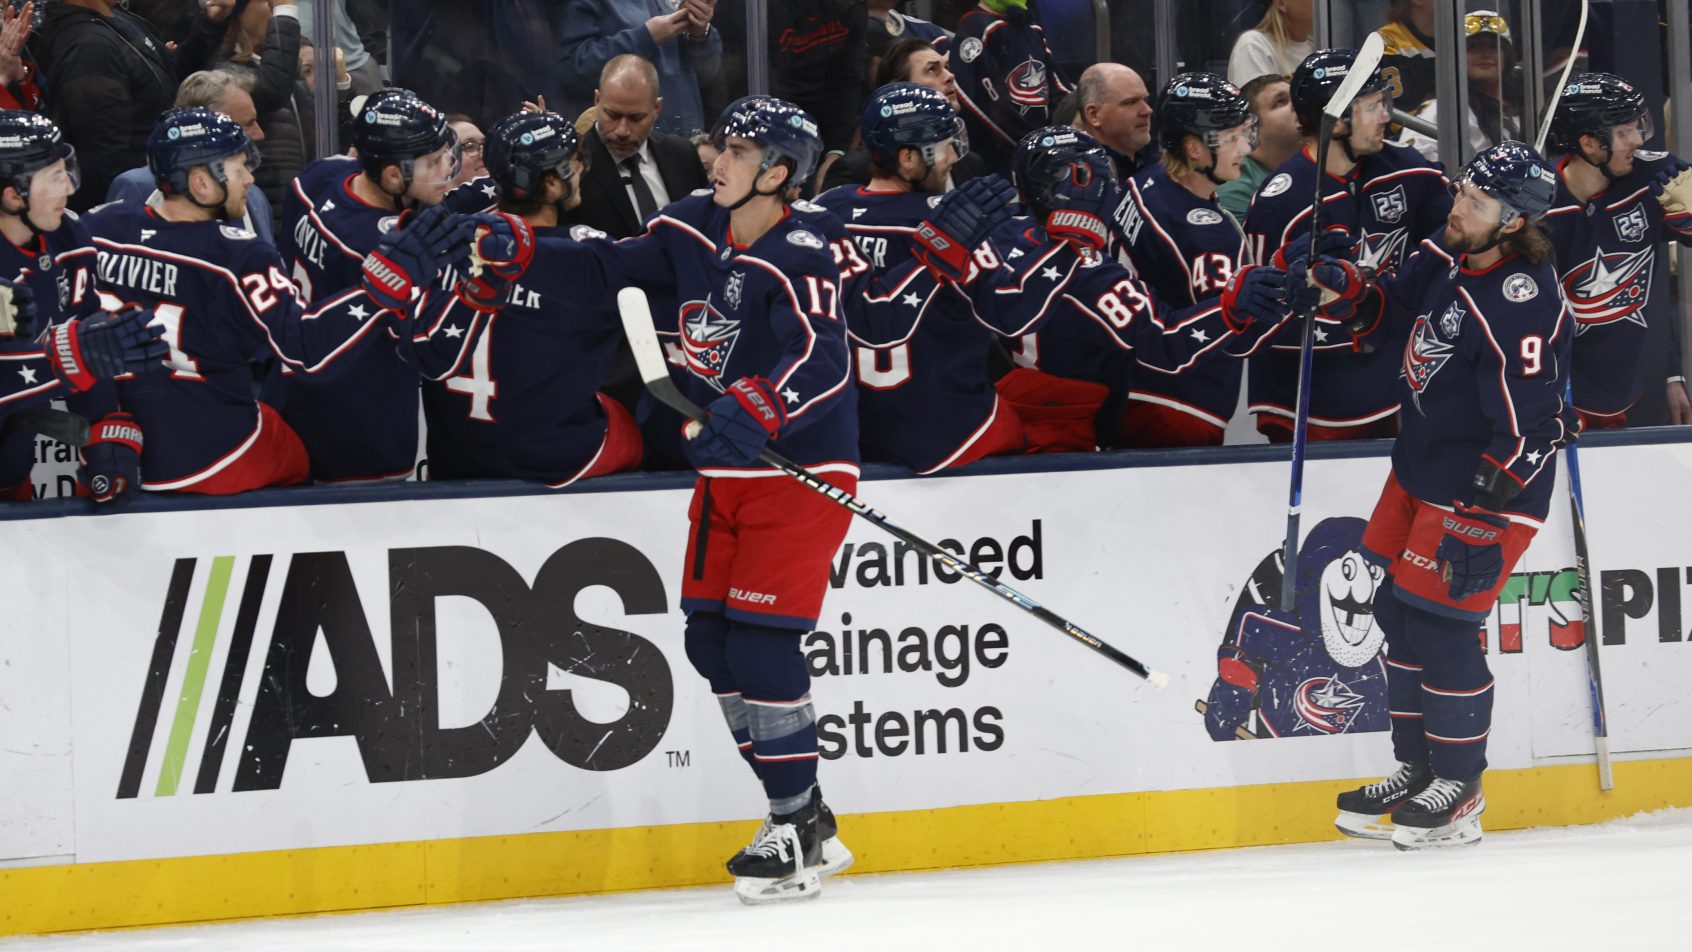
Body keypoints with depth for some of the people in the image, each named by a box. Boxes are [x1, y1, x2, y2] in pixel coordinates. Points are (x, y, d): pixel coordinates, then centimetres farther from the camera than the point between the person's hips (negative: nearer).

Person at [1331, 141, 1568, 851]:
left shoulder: (1522, 308, -28)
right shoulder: (1446, 256, -2)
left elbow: (1527, 432, -27)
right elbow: (1402, 312, 19)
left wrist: (1481, 524, -26)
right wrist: (1351, 297, -2)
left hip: (1488, 485, -9)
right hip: (1421, 467, 9)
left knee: (1441, 624, -7)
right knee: (1398, 611, 15)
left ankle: (1460, 788, 8)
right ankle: (1417, 769, 28)